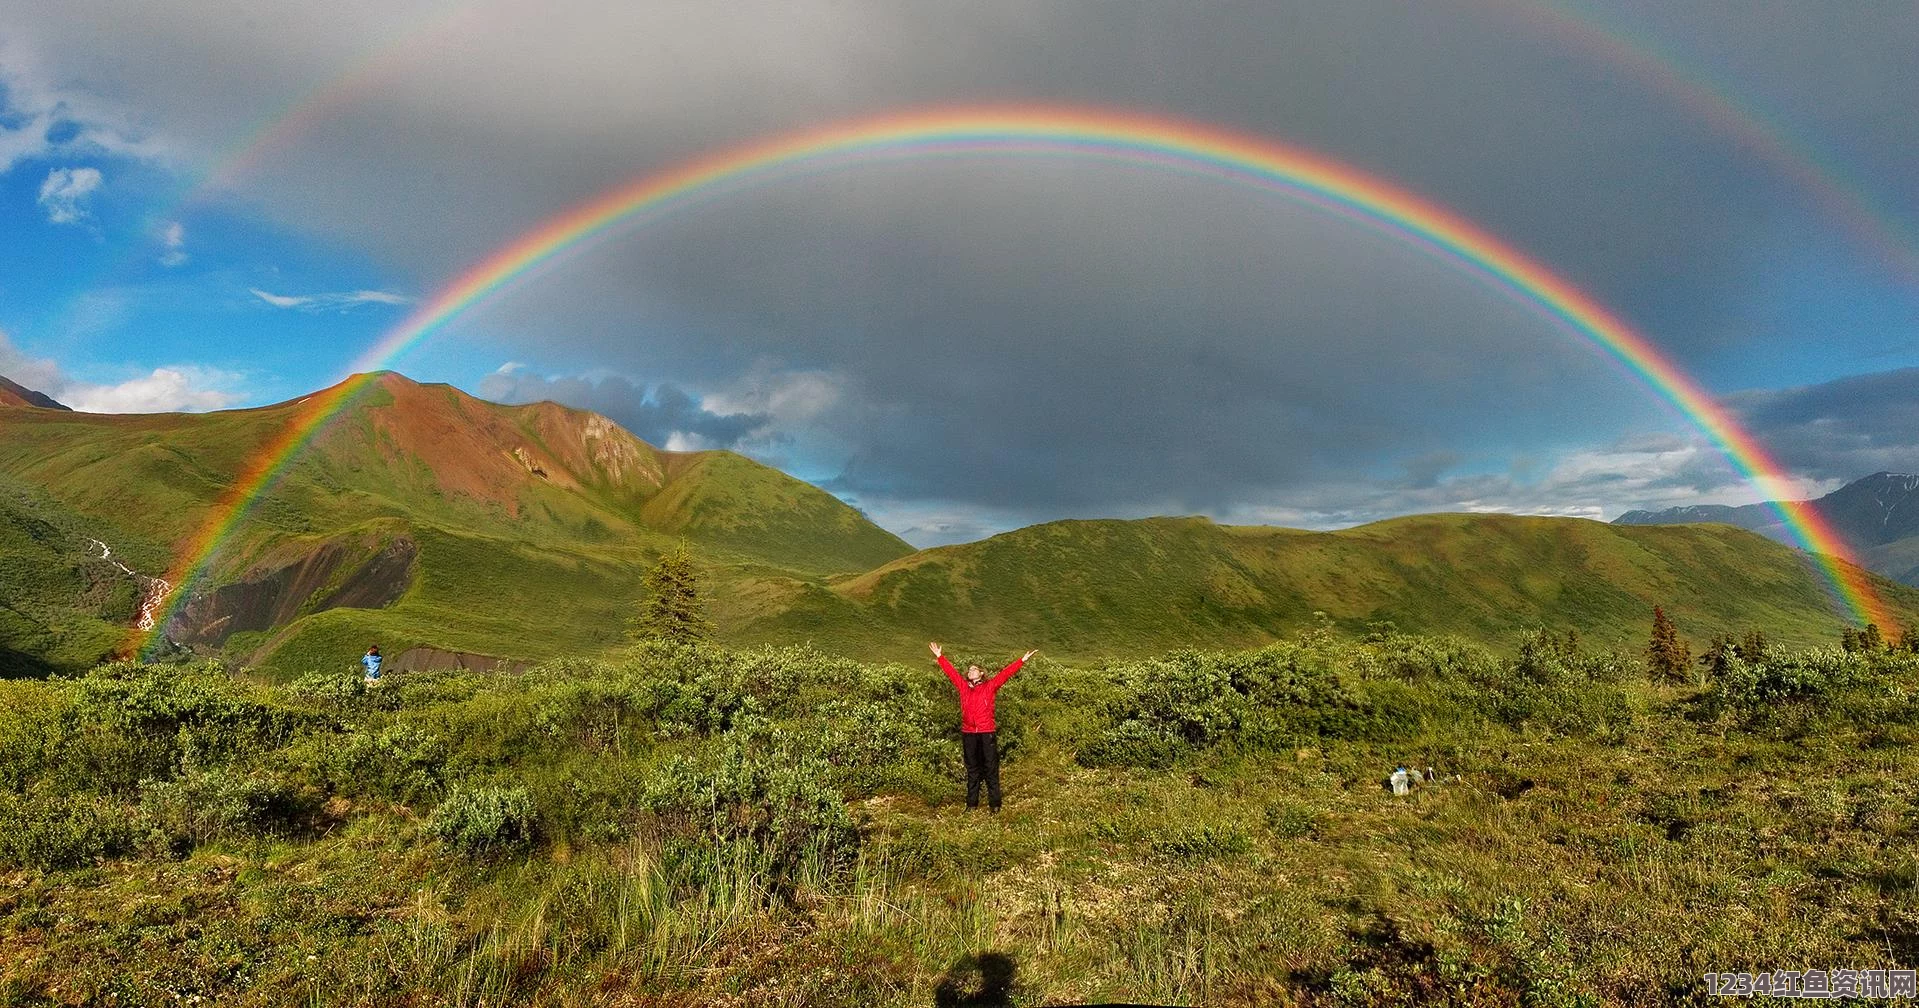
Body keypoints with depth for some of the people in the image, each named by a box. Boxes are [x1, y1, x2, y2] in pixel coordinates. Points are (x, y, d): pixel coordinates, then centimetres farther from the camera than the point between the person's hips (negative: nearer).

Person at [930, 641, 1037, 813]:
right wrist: (939, 657, 23)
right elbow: (951, 672, 18)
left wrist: (1022, 660, -8)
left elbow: (1005, 674, -2)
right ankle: (972, 803, 19)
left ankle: (994, 803, 6)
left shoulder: (990, 686, 3)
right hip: (968, 734, 3)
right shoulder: (963, 687, 11)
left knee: (991, 769, 0)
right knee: (972, 770, 12)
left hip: (987, 733, -3)